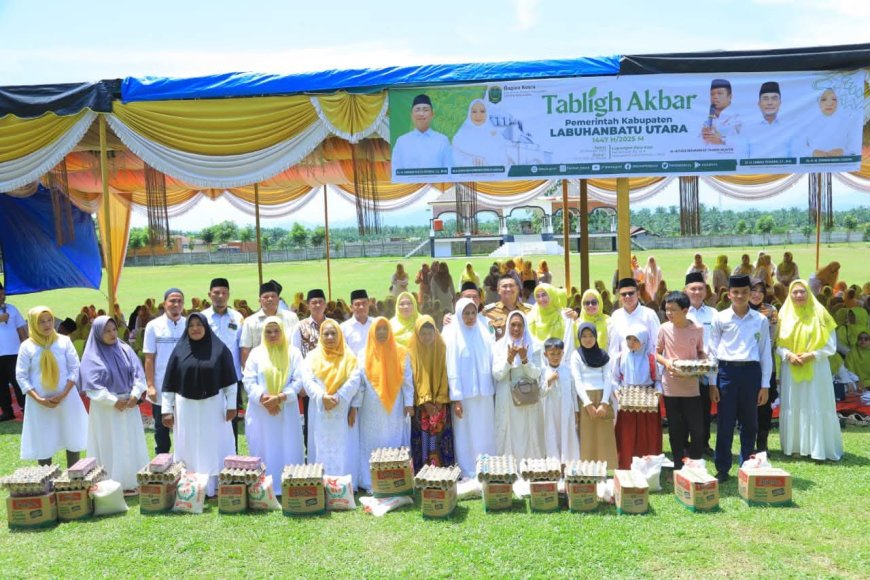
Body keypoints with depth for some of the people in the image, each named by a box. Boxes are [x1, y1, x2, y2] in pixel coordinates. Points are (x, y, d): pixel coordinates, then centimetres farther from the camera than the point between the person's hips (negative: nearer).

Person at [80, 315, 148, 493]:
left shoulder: (125, 350, 4)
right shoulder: (92, 357, -7)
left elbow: (138, 373, 1)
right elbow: (92, 386, -13)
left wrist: (135, 395, -13)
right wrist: (114, 401, -17)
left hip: (129, 404, 4)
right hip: (106, 408, -4)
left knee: (132, 445, 9)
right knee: (110, 447, 2)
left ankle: (133, 481, 19)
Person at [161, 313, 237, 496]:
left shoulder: (220, 349, -2)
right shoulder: (179, 350, 2)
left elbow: (230, 380, -1)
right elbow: (169, 384, 4)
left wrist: (231, 405, -6)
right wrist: (167, 410, 0)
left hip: (214, 406, -1)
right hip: (186, 408, 1)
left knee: (215, 448, 3)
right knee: (189, 450, 6)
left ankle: (216, 488, 12)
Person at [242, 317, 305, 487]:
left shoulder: (293, 352, 5)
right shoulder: (256, 353, 7)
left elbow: (298, 380, -2)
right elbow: (248, 380, -1)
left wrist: (280, 397, -16)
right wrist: (262, 398, -16)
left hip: (286, 411, 0)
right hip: (261, 411, 1)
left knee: (287, 451, 2)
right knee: (262, 452, 4)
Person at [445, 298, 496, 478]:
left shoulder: (483, 333, 8)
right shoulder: (453, 334, -3)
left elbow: (491, 361, 9)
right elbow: (452, 368, -7)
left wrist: (494, 389, 1)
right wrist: (456, 398, -13)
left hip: (484, 392, 4)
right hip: (464, 393, -4)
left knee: (485, 434, 7)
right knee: (466, 435, 1)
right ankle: (468, 474, 9)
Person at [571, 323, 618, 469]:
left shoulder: (604, 355, 12)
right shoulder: (576, 355, 5)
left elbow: (608, 379, 4)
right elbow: (577, 381, -3)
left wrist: (604, 403, -10)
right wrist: (588, 404, -13)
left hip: (603, 398, 2)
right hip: (585, 399, -2)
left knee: (605, 439, 0)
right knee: (587, 439, -3)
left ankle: (608, 472, 3)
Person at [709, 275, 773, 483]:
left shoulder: (760, 320, 4)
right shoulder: (720, 318, 1)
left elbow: (765, 353, 7)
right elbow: (713, 351, 3)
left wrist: (765, 385, 3)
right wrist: (712, 384, 0)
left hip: (751, 372, 1)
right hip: (727, 372, -1)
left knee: (749, 423, 11)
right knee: (725, 423, 3)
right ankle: (722, 469, 14)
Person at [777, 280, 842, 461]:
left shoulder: (820, 314, 1)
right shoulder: (784, 315, 6)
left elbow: (831, 345, -1)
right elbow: (777, 344, 5)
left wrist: (812, 355, -14)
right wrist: (788, 355, -13)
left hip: (816, 369, -2)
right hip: (791, 369, 2)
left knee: (817, 408, -2)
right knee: (793, 408, 4)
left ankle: (819, 449, 4)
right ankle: (795, 447, 12)